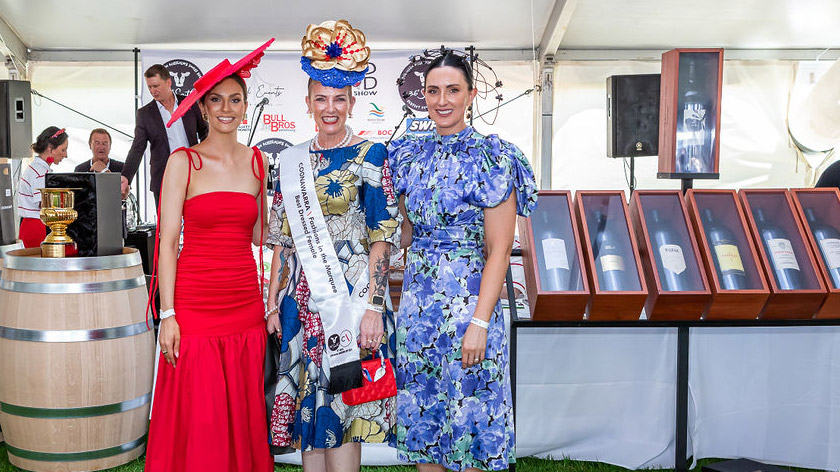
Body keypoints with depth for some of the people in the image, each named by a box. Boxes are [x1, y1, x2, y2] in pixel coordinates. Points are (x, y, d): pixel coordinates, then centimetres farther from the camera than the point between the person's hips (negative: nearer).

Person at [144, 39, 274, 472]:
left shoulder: (256, 161, 10)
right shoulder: (183, 161, -1)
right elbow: (167, 242, -5)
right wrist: (168, 314, -9)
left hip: (245, 303, 4)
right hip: (195, 306, -3)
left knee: (242, 415, 10)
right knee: (198, 420, 2)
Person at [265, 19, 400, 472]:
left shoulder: (369, 156, -4)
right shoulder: (292, 160, 9)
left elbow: (382, 237, -8)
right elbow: (282, 241, 10)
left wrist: (373, 307, -14)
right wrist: (273, 305, 6)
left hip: (351, 294, -4)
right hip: (303, 297, 5)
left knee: (342, 404, 1)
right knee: (307, 405, 10)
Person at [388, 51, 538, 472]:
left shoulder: (490, 158, -10)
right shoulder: (410, 155, 7)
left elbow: (499, 250, -13)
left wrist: (479, 322, -17)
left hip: (469, 298, -5)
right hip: (417, 296, 5)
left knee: (466, 418, 6)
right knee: (421, 415, 14)